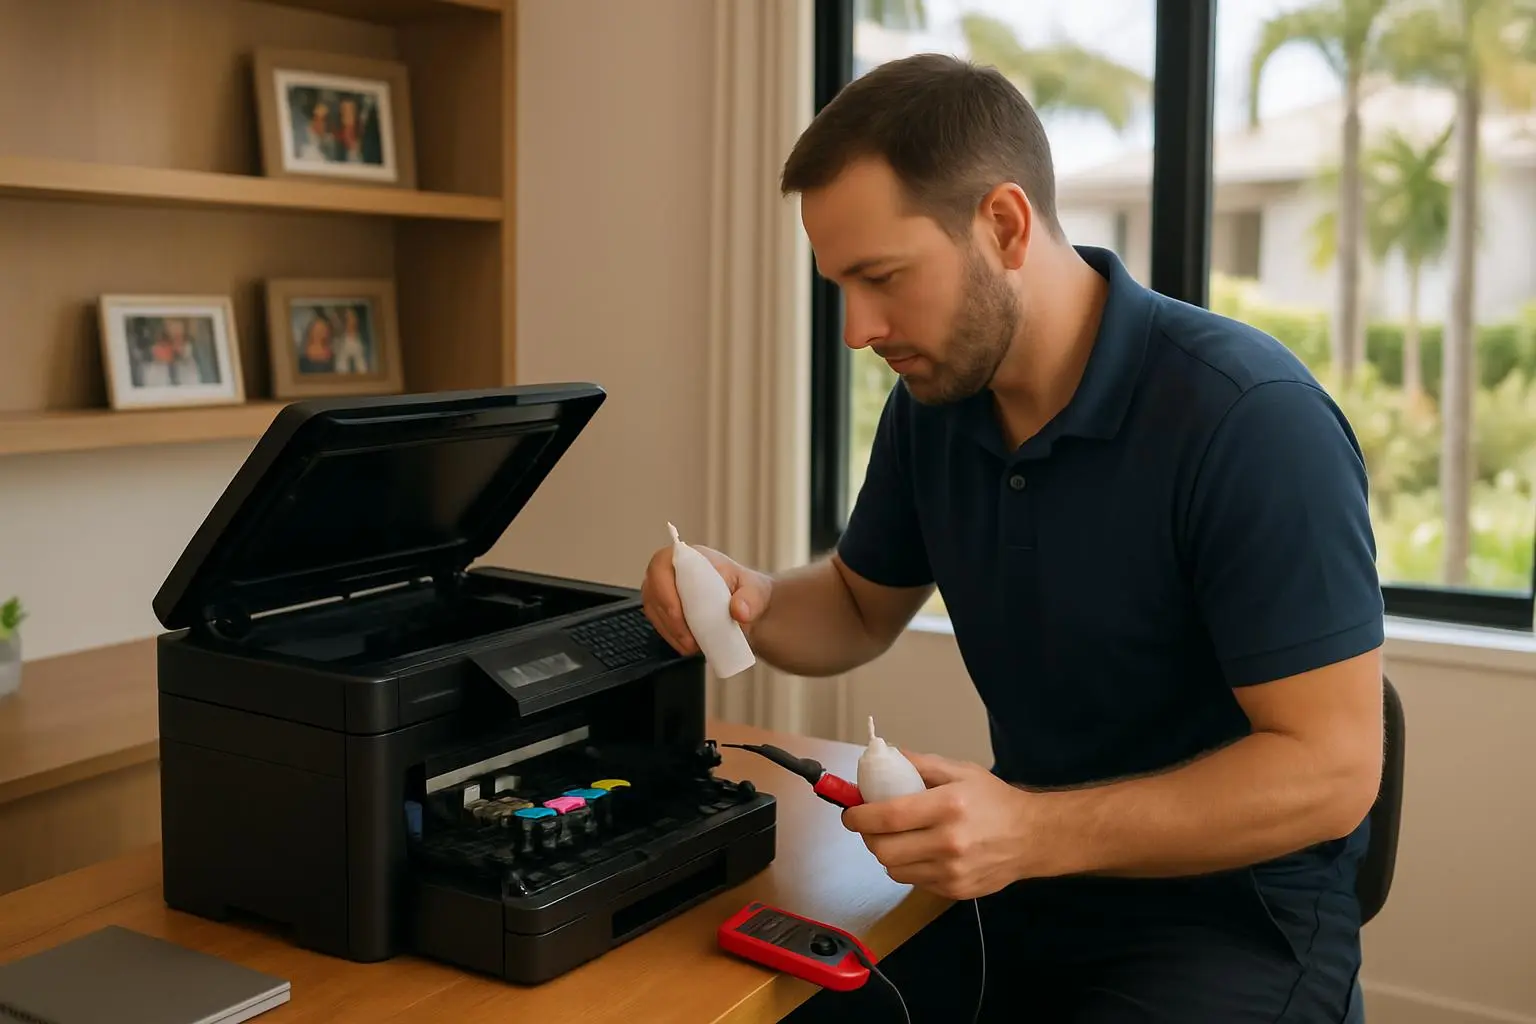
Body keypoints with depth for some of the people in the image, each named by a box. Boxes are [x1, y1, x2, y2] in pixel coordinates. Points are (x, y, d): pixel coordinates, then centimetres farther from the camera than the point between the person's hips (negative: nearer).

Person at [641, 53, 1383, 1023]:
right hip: (1026, 895, 6)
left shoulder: (1253, 420, -21)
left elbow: (1330, 768, -20)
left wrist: (1036, 832, -30)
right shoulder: (935, 399, 0)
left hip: (1232, 917, -6)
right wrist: (753, 601, -7)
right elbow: (862, 609, 15)